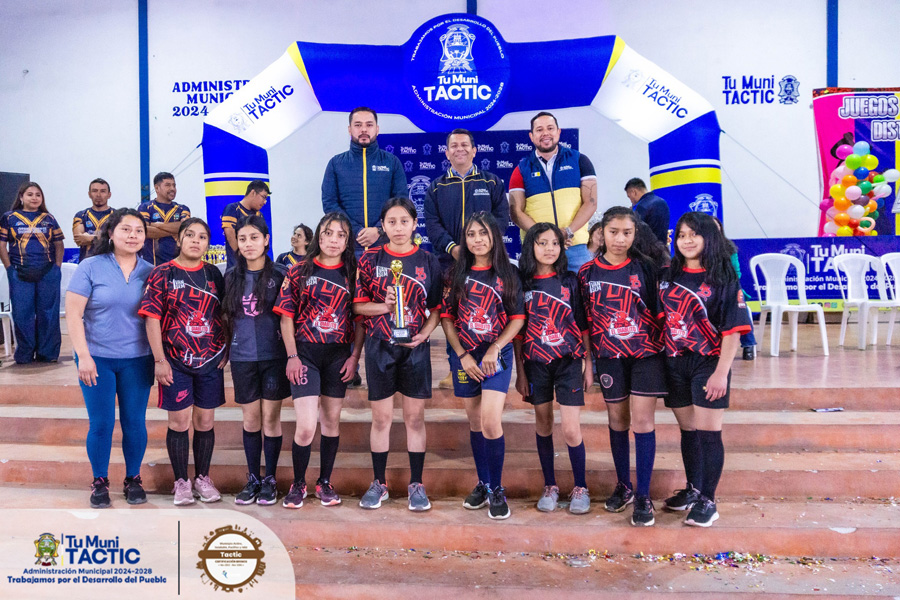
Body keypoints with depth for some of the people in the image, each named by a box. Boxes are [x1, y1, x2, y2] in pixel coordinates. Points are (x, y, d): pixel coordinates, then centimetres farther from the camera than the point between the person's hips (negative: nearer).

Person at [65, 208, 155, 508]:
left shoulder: (150, 272, 3)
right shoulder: (90, 267, -4)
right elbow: (73, 314, -7)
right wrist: (83, 356, -13)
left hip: (137, 360, 2)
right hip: (97, 359, -2)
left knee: (135, 422, 7)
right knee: (101, 424, 4)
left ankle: (133, 478, 24)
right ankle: (100, 481, 22)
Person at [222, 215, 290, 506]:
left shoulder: (280, 274, -1)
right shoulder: (232, 277, 7)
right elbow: (226, 316, 16)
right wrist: (227, 347, 10)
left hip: (274, 355, -2)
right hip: (242, 357, 2)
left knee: (271, 418, 3)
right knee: (250, 419, 8)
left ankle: (270, 479, 15)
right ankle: (253, 478, 20)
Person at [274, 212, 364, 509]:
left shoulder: (353, 273, 4)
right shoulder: (300, 271, 1)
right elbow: (286, 316, 0)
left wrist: (355, 356, -3)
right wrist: (292, 356, -7)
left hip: (339, 355, 2)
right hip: (305, 353, -2)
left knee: (332, 420, 10)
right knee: (306, 426, -8)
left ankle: (324, 482, 25)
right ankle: (298, 484, 14)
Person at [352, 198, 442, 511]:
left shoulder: (428, 261, 3)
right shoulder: (370, 259, 2)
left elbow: (437, 308, 5)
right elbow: (358, 305, 0)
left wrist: (423, 333, -10)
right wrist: (385, 306, -16)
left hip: (415, 347, 0)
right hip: (379, 346, 0)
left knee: (415, 417, 6)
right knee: (381, 418, 7)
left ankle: (416, 484, 18)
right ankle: (379, 483, 22)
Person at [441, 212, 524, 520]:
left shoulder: (507, 274, 2)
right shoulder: (457, 275, 6)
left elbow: (518, 318, -1)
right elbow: (447, 317, 4)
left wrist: (494, 349, -13)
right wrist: (463, 355, -5)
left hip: (497, 355, -2)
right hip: (464, 356, 2)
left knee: (490, 422, -13)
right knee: (475, 422, 10)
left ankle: (496, 489, 2)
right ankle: (483, 483, 24)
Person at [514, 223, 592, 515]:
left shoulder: (570, 281, 1)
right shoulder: (522, 283, 1)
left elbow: (583, 324, 4)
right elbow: (517, 329, 3)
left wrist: (588, 363, 2)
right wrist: (520, 371, 2)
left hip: (569, 362, -1)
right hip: (535, 364, 1)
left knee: (571, 430, -3)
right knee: (543, 425, 10)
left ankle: (580, 488, 14)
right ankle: (550, 487, 23)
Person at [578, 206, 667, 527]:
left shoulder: (645, 267, -3)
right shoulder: (588, 271, 1)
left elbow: (657, 310, 1)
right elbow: (584, 319, 5)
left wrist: (661, 345, -1)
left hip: (645, 353, -2)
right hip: (609, 356, 2)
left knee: (642, 419, -5)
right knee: (618, 420, 10)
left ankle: (643, 496, 4)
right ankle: (623, 487, 27)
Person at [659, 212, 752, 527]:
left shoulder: (723, 278, -8)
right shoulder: (668, 275, 6)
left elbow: (733, 330, -11)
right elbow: (660, 317, 12)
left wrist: (722, 372, -17)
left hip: (709, 362, -4)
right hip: (675, 362, 4)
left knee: (708, 432, -1)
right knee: (688, 430, 15)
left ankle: (707, 500, 10)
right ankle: (693, 489, 30)